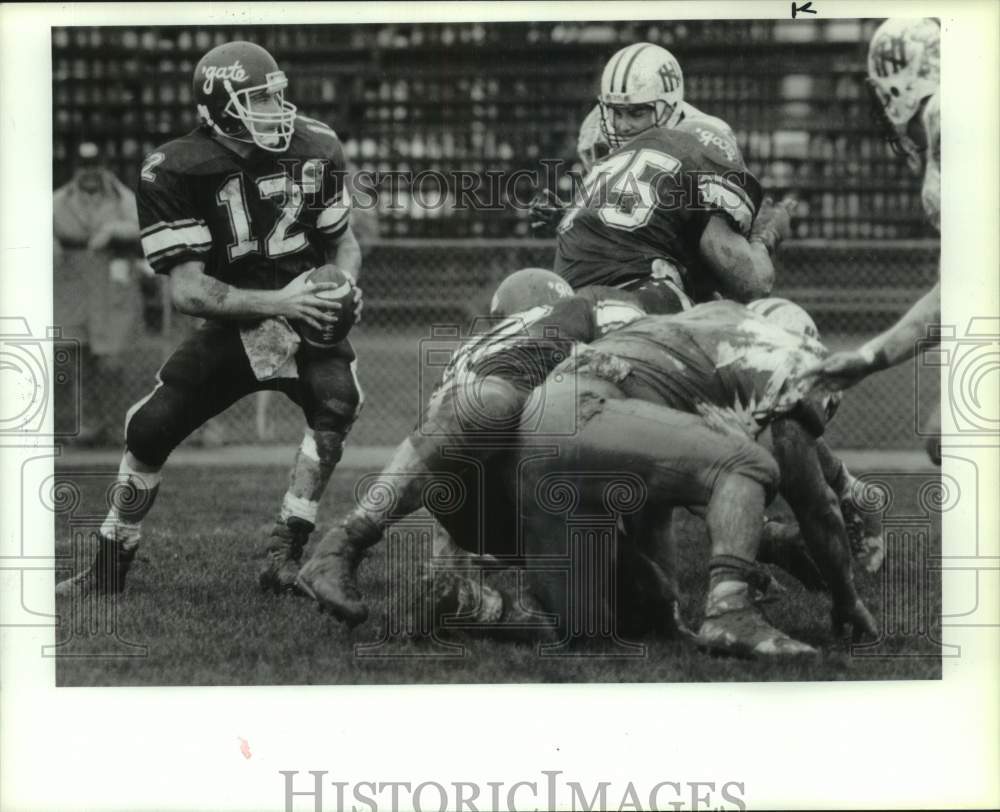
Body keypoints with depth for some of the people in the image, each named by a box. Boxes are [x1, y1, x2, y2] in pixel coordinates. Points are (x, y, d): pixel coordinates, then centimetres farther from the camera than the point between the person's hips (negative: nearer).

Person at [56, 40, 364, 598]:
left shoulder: (315, 149, -6)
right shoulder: (176, 173, -15)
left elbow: (344, 240, 10)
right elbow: (187, 290, -17)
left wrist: (343, 287, -13)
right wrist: (275, 303, -28)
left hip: (308, 319, 0)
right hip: (234, 324, 0)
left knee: (336, 401, -29)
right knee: (149, 428, -7)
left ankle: (287, 556, -20)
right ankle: (110, 568, 14)